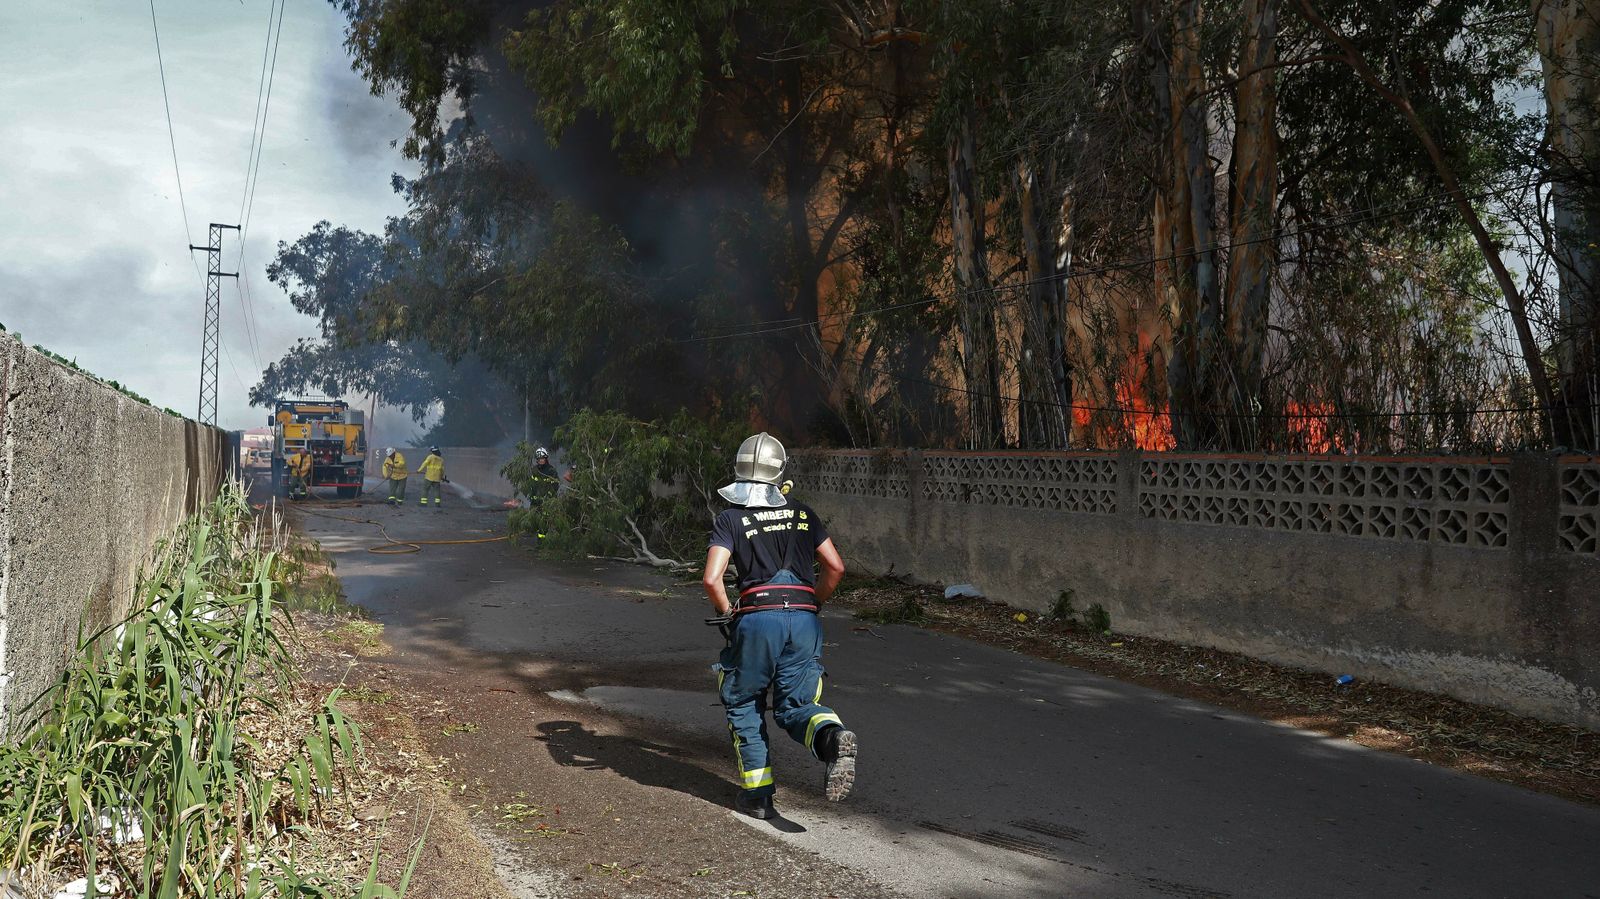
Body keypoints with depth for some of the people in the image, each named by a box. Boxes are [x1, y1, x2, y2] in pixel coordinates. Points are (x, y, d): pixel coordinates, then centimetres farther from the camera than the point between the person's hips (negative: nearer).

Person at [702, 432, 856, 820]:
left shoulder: (731, 519, 4)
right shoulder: (802, 513, 14)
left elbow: (712, 579, -7)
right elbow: (836, 567, 11)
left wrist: (728, 613, 10)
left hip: (756, 618, -3)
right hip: (804, 620, 3)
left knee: (744, 705, 17)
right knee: (795, 705, 10)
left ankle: (757, 793, 15)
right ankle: (833, 735, -23)